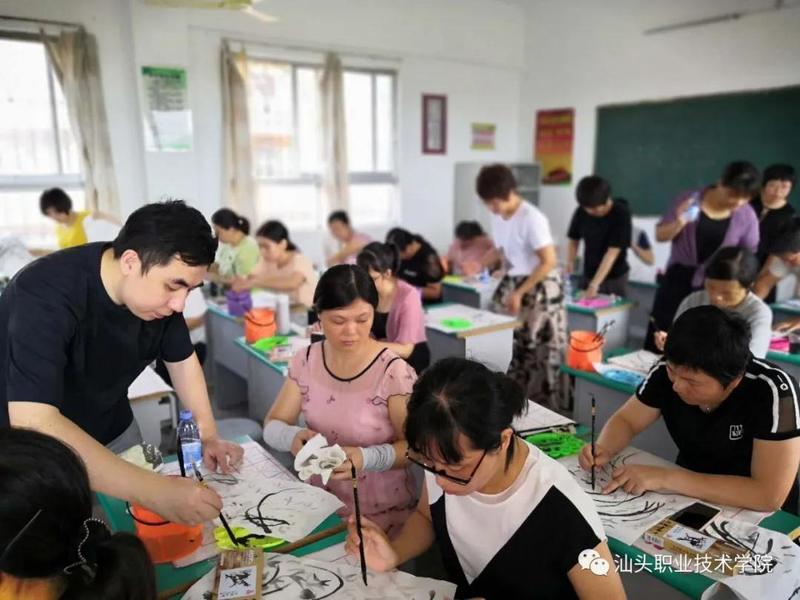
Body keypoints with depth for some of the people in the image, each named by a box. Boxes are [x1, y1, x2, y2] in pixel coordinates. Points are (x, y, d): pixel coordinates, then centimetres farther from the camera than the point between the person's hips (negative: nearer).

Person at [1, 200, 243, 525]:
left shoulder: (159, 285, -16)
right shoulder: (46, 294, -35)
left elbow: (182, 359, -1)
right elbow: (34, 425, -45)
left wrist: (208, 435, -13)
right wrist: (153, 490, -51)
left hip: (112, 433, 5)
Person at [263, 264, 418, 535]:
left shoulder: (393, 372, -15)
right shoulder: (306, 362, -2)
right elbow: (272, 426, 2)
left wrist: (367, 458, -29)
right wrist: (293, 437, -20)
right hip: (319, 503, 4)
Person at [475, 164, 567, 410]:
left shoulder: (532, 219, -21)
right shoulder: (497, 217, 2)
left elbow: (548, 262, -20)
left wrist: (520, 293, -20)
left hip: (539, 290, -7)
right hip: (510, 284, 7)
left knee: (539, 351, -2)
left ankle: (544, 407, 11)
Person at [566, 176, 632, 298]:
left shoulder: (621, 214, -19)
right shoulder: (581, 212, -7)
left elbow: (612, 253, -24)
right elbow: (573, 240, 5)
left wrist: (594, 284, -31)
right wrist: (569, 265, -13)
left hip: (615, 278, -4)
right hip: (588, 275, 4)